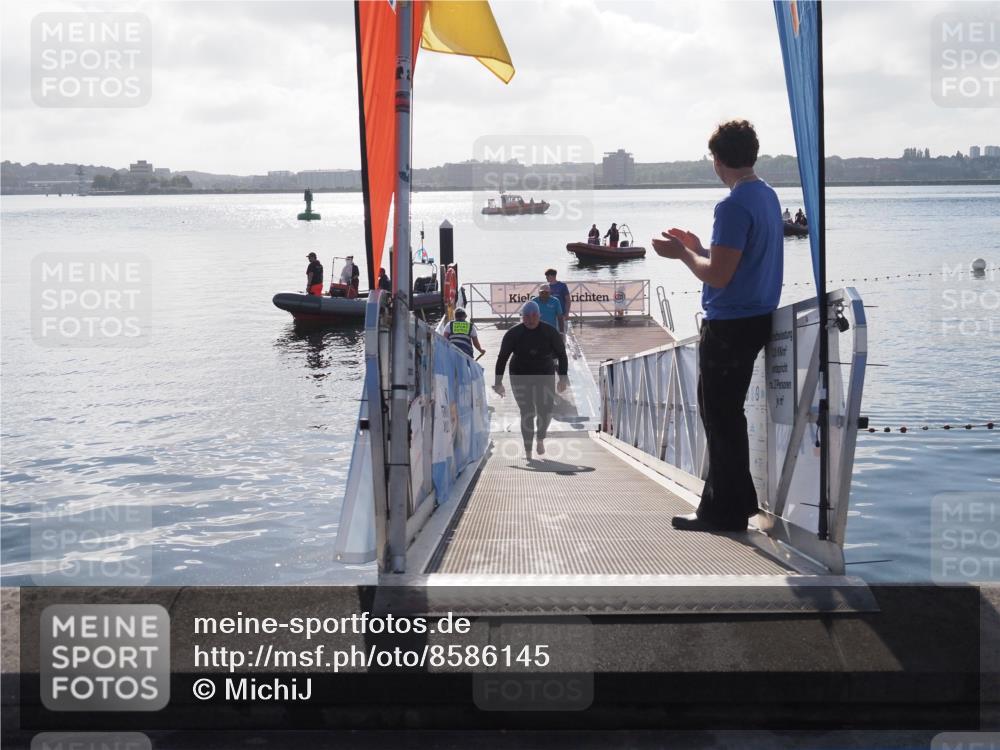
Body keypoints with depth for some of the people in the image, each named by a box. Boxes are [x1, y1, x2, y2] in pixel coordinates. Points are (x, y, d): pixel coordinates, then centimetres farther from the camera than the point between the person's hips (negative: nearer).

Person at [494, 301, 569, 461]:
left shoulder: (550, 332, -8)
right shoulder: (513, 334, -10)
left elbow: (562, 354, -1)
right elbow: (502, 358, -6)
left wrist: (563, 377, -9)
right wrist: (498, 382, -9)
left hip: (544, 376, 1)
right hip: (520, 377, -1)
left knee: (546, 411, -8)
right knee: (527, 412, -6)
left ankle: (540, 439, 23)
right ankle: (527, 450, 8)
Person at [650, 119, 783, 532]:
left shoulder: (734, 206, -20)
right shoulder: (768, 196, 11)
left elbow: (718, 276, -22)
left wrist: (681, 253, -7)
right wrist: (697, 248, 18)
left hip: (729, 324, -10)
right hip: (756, 318, 10)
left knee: (720, 418, 0)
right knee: (726, 415, 19)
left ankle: (726, 512, 7)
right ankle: (733, 501, 27)